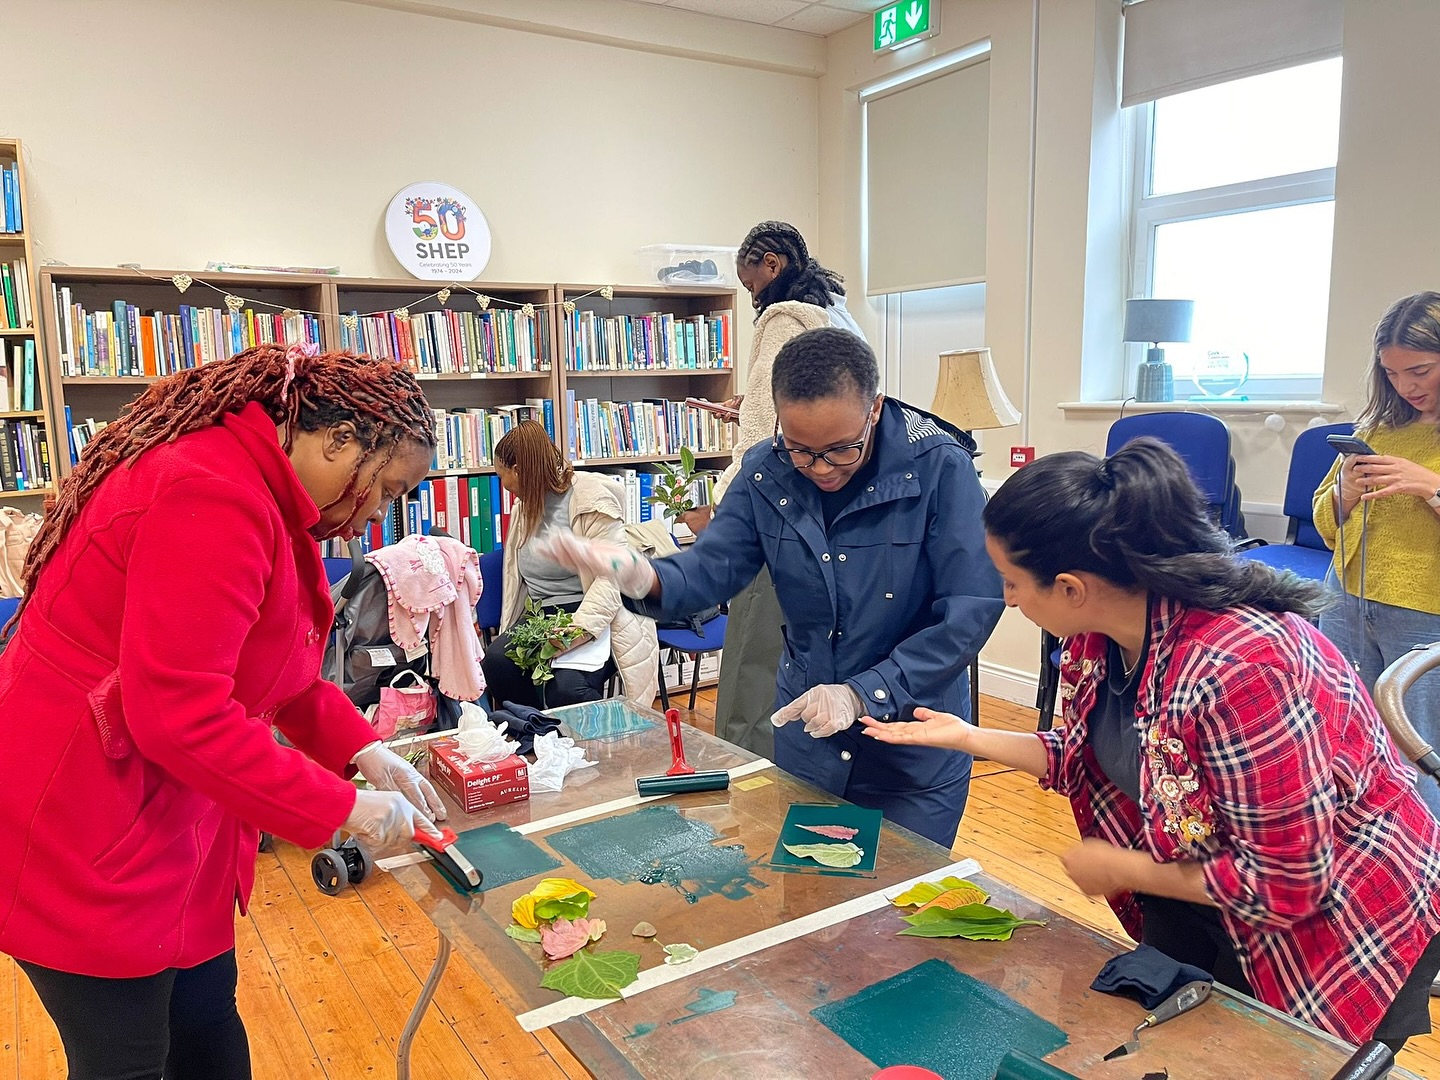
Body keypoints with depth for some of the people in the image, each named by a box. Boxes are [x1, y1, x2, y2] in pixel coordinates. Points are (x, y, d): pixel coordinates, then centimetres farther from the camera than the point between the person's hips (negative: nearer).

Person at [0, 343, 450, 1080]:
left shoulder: (262, 494, 7)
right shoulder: (214, 496, -26)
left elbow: (280, 671, 14)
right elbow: (178, 711, -30)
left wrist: (365, 752, 1)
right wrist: (340, 808, -22)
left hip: (167, 811, 10)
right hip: (81, 828, -10)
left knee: (206, 1018, 19)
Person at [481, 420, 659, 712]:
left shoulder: (591, 496, -8)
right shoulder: (523, 507, 18)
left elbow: (612, 576, -17)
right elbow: (516, 579, 19)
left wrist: (578, 630, -29)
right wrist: (510, 636, 8)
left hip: (596, 619, -6)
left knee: (565, 689, -33)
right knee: (495, 661, -24)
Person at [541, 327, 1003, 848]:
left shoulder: (940, 468, -20)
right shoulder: (767, 471, -7)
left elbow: (971, 611, -21)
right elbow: (712, 567, -6)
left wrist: (863, 693, -27)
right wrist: (643, 577, -29)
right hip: (805, 731, 4)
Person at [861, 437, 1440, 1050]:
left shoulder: (1243, 664, -36)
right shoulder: (1102, 633, -12)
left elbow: (1286, 885, -29)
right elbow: (1097, 758, 5)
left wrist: (1120, 870, -18)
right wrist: (969, 738, -3)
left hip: (1332, 926, -7)